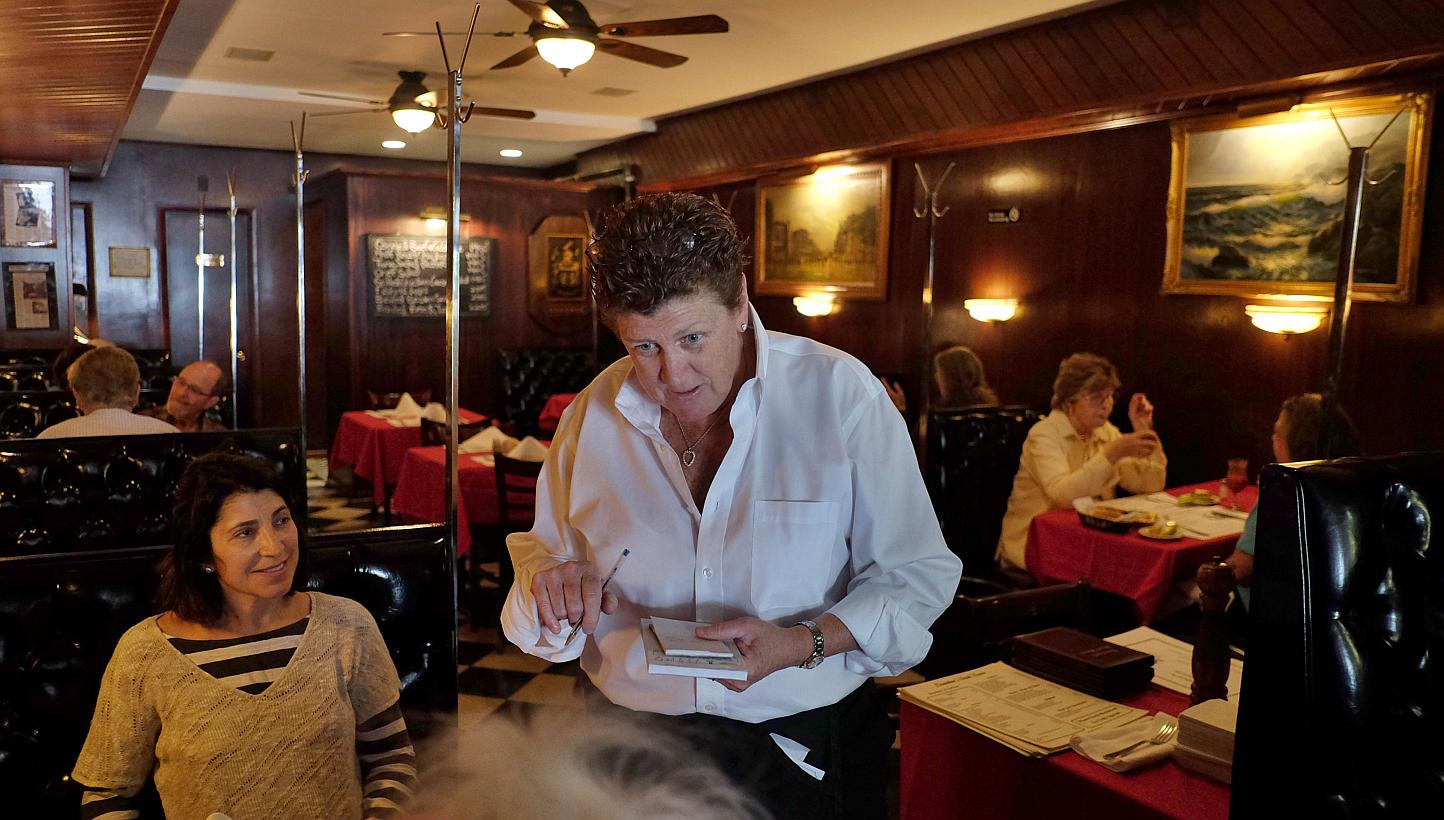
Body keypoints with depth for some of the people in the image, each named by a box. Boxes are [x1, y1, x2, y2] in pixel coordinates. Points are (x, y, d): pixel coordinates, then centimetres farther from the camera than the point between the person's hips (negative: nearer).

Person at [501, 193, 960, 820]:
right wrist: (552, 581, -15)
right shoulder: (593, 414, -3)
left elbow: (917, 575, -10)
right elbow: (540, 552, 8)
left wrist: (803, 643, -24)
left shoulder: (840, 393, -13)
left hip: (807, 752, -2)